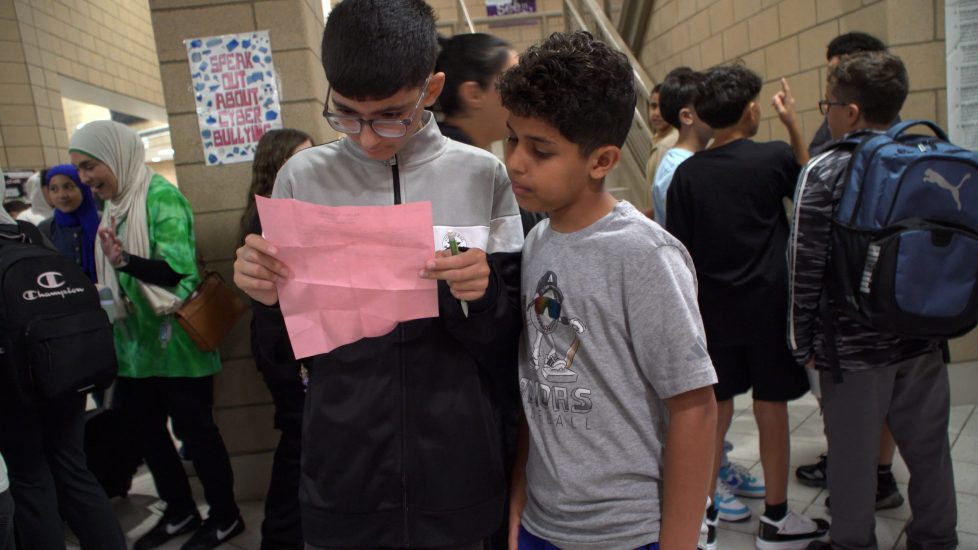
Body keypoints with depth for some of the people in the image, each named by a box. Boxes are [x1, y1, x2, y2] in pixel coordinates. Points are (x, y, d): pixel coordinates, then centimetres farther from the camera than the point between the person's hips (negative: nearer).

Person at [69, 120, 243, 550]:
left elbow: (180, 269, -25)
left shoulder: (161, 197, -15)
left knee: (194, 429, 3)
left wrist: (124, 260, -37)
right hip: (136, 342, 8)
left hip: (174, 341, -8)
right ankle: (180, 513, 32)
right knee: (144, 428, 15)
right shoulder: (113, 207, 10)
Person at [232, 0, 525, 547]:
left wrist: (480, 298, -22)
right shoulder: (304, 177, -4)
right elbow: (285, 352, 4)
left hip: (455, 480, 0)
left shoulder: (483, 176, -7)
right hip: (341, 477, 1)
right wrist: (270, 301, -17)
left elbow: (508, 356, -2)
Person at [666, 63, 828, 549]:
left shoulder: (687, 174, -3)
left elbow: (680, 252, -2)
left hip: (714, 308, 3)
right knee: (771, 407, 8)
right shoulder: (773, 157, -9)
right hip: (769, 305, -3)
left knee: (717, 406, 15)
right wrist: (793, 125, 14)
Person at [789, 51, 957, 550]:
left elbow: (806, 265, -14)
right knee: (928, 447, 19)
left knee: (853, 453, 10)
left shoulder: (826, 171, -14)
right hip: (924, 338, 5)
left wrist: (802, 342, -4)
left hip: (854, 345, -5)